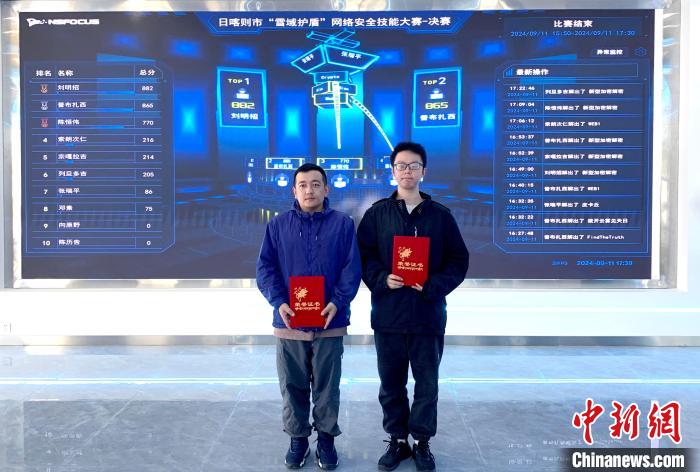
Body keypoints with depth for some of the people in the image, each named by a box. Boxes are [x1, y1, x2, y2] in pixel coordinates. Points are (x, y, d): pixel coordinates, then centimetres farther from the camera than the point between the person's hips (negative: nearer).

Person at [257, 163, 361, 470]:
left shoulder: (343, 224, 2)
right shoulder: (278, 225, 5)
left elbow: (352, 268, -3)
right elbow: (265, 268, 1)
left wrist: (337, 302, -17)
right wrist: (278, 302, -14)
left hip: (329, 322, -1)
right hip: (288, 322, 1)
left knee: (327, 386, 10)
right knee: (292, 385, 11)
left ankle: (326, 439, 27)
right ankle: (297, 439, 28)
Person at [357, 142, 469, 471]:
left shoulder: (440, 215, 4)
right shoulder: (377, 214, 5)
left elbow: (459, 260, 3)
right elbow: (363, 256, 3)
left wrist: (434, 285, -12)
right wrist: (382, 279, -15)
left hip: (428, 314, 0)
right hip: (388, 314, 1)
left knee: (427, 383, 10)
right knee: (391, 383, 11)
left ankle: (422, 442, 27)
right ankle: (397, 441, 28)